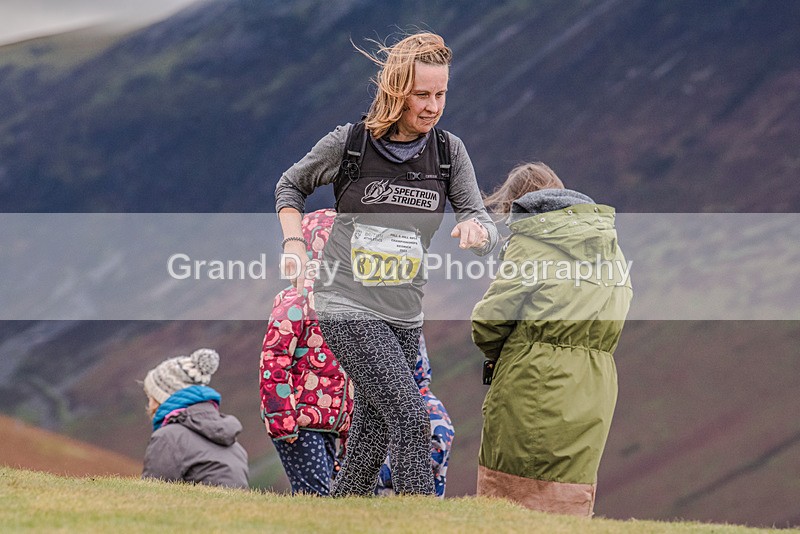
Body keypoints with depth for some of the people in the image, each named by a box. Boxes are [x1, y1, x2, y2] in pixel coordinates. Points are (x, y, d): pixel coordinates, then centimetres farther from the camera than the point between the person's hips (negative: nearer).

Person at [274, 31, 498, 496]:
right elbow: (291, 186, 11)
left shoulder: (449, 151, 2)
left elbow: (486, 227, 1)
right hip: (347, 308, -5)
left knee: (373, 440, 10)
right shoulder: (349, 142, -6)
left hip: (404, 317, 5)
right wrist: (294, 243, -3)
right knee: (410, 415, -20)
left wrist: (477, 228, -23)